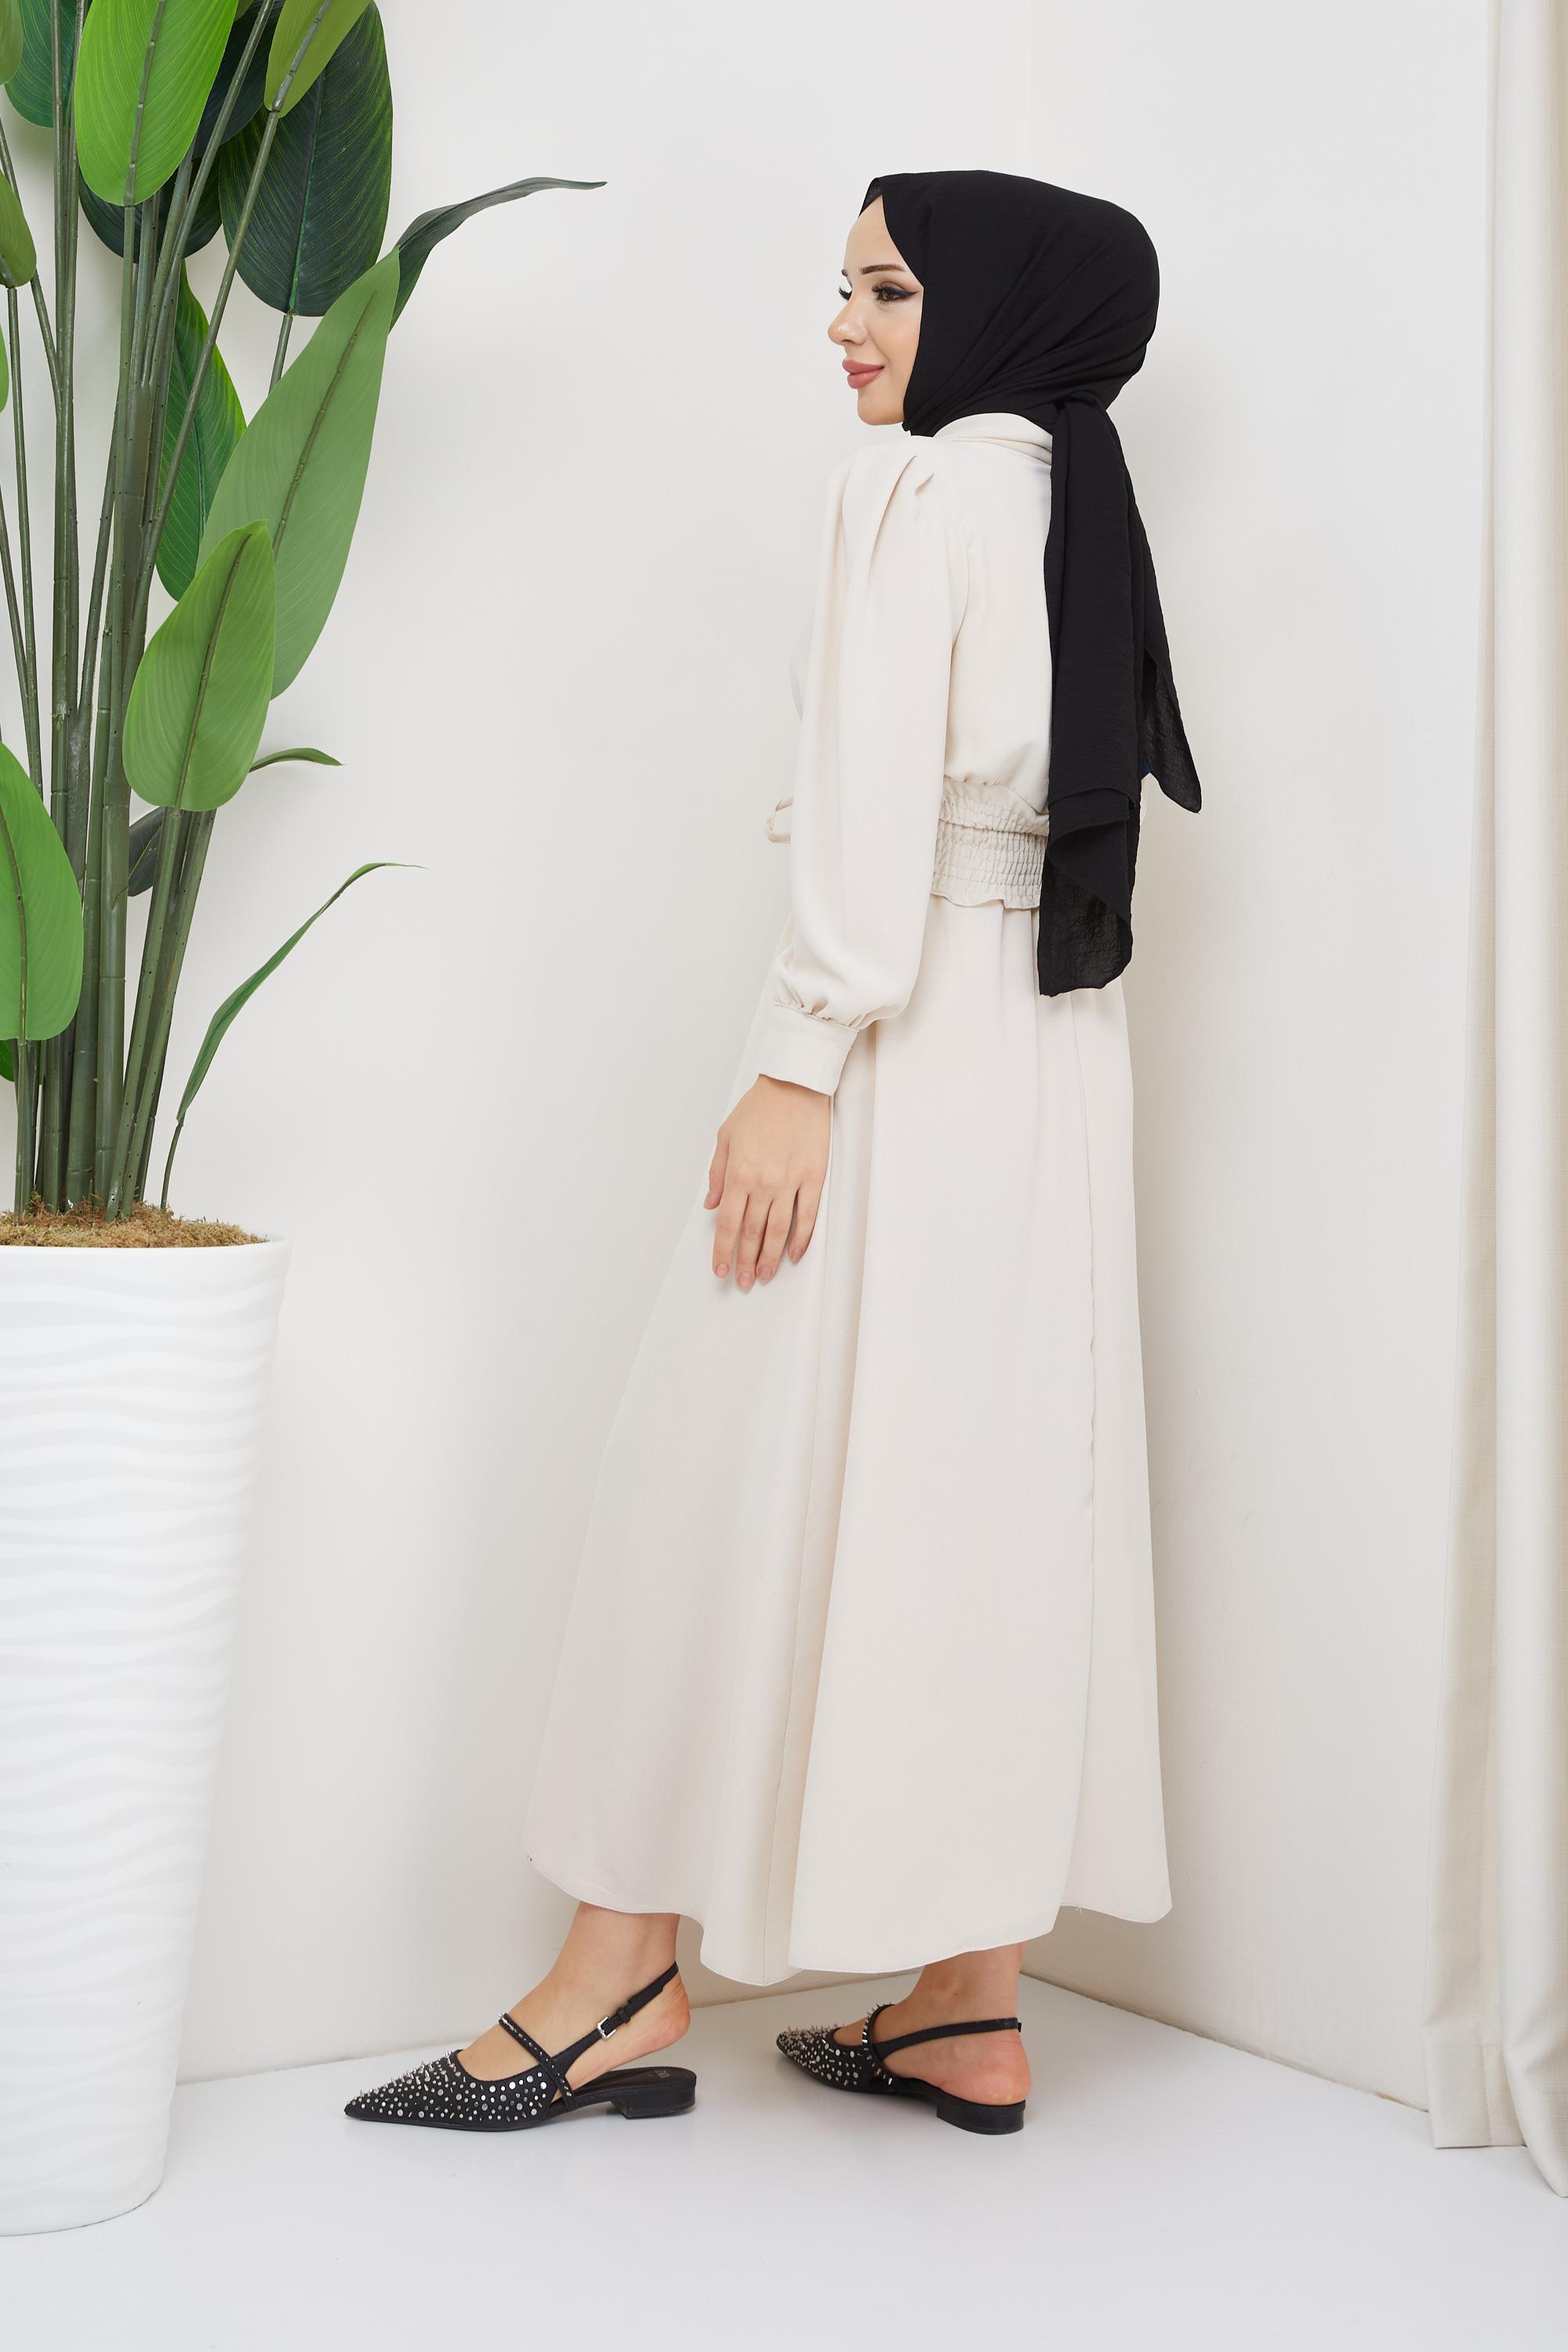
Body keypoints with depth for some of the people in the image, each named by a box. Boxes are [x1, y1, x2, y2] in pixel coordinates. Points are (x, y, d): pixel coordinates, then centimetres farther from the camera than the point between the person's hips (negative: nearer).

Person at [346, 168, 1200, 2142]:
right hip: (1054, 1041, 8)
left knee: (746, 1468, -3)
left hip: (905, 1033, -8)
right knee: (990, 1488, 7)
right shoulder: (1077, 498, 18)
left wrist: (799, 1061, -17)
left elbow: (876, 799, -15)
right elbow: (1059, 798, 16)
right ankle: (968, 2005, 13)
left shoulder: (911, 489, -5)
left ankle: (620, 1984, 5)